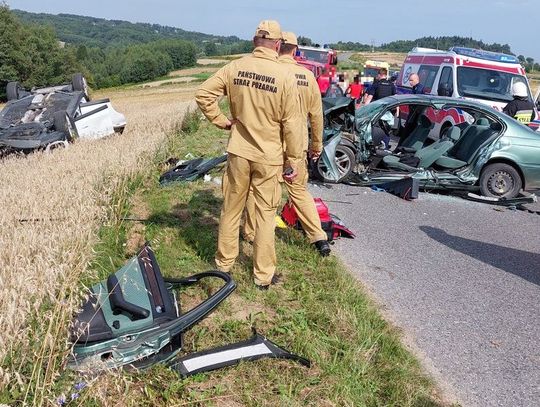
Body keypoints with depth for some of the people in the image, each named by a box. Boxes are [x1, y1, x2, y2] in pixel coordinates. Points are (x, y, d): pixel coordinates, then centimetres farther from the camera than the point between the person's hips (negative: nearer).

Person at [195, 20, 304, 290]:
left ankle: (224, 263, 32)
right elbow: (292, 125, -10)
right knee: (265, 215, 8)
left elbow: (203, 94, -5)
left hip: (238, 152, 3)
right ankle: (263, 275, 18)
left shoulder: (235, 68, -4)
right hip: (269, 157, -2)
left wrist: (221, 121, 5)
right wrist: (293, 162, -2)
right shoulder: (285, 76, -12)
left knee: (231, 209, 17)